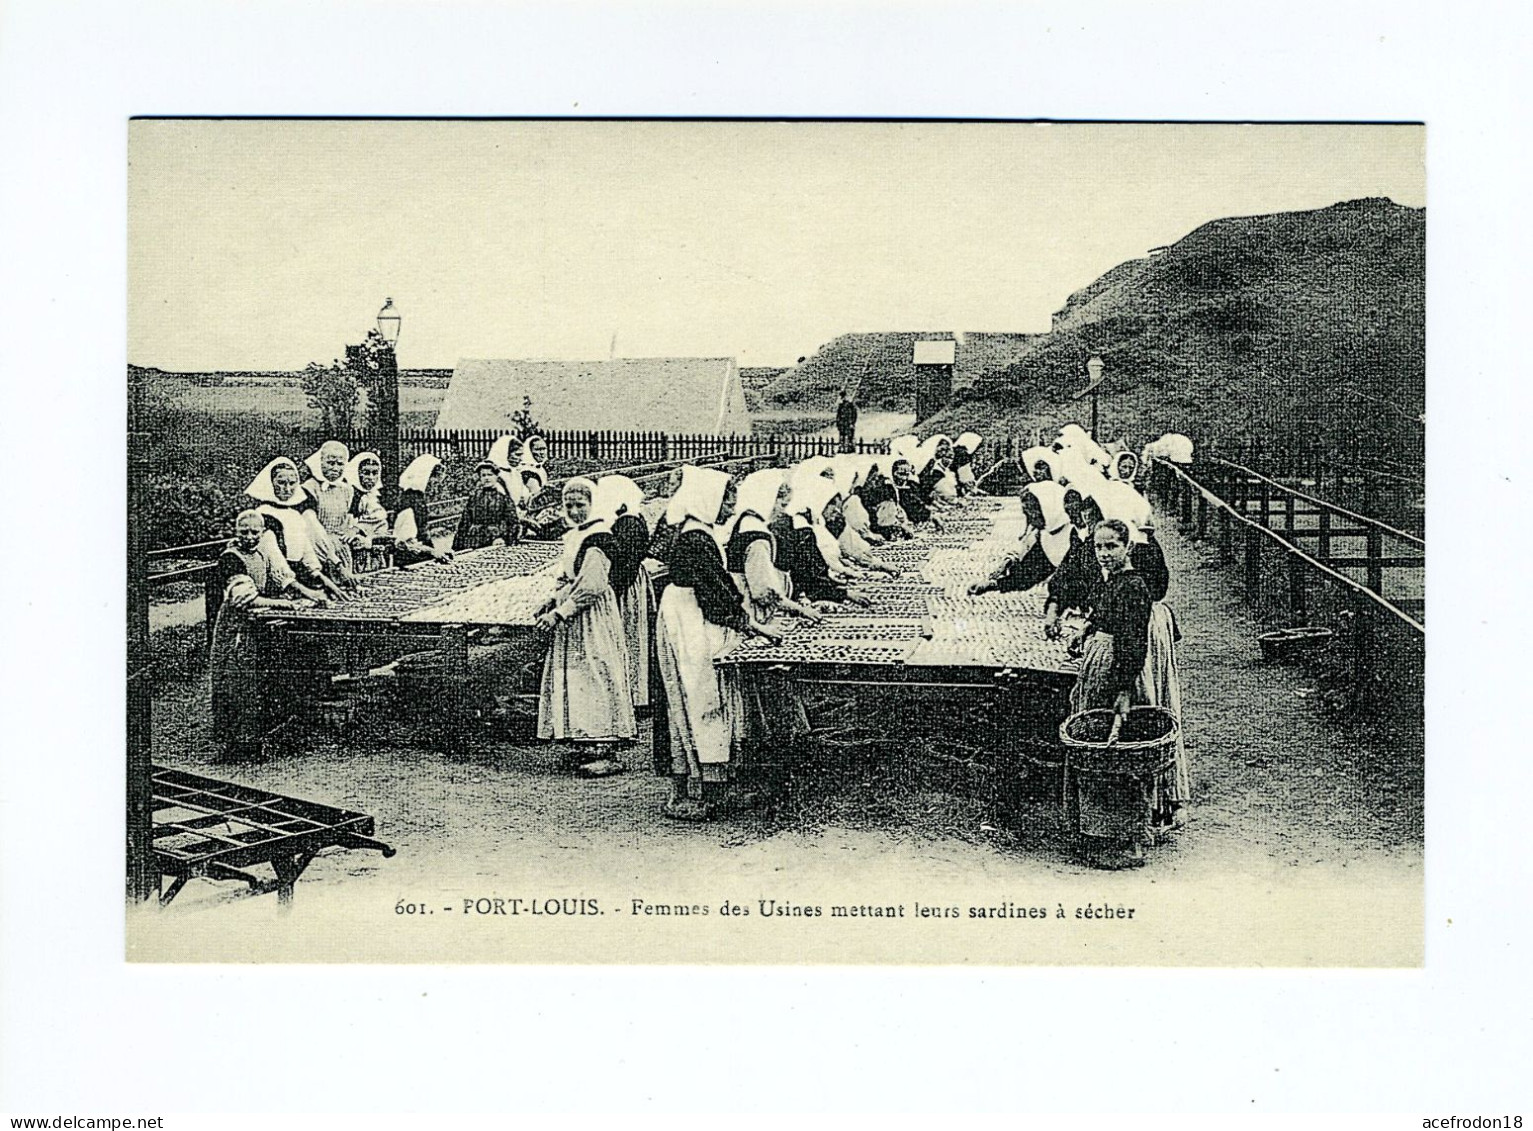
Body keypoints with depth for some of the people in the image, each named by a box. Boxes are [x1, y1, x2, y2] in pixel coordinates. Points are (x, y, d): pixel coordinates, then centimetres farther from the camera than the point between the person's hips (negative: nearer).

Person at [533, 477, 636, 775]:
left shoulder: (597, 538, -14)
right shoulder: (574, 537, 15)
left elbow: (591, 586, -22)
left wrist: (559, 613, -20)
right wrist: (549, 607, 6)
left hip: (592, 619, -10)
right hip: (572, 623, 10)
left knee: (594, 678, -9)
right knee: (573, 680, 10)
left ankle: (605, 753, -8)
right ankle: (584, 746, 16)